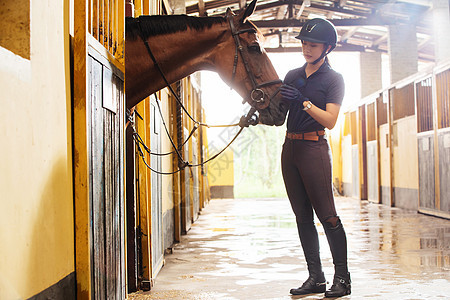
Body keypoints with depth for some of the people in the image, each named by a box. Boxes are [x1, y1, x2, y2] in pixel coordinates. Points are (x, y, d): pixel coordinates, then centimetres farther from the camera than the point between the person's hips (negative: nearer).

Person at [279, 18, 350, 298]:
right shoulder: (293, 75, 15)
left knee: (327, 214, -8)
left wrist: (304, 102, -23)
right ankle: (316, 277, 12)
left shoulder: (334, 79, -1)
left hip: (314, 147, -6)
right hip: (290, 147, 6)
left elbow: (330, 120, -12)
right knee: (303, 217, 6)